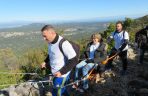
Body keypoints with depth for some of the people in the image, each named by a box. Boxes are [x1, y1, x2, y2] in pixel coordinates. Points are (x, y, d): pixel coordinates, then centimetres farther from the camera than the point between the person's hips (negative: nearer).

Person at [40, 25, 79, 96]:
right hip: (55, 73, 8)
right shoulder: (50, 42, -2)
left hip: (62, 74, -8)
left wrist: (61, 72, -27)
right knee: (61, 90, 24)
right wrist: (45, 62, 3)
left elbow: (74, 61, -26)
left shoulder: (63, 44, -28)